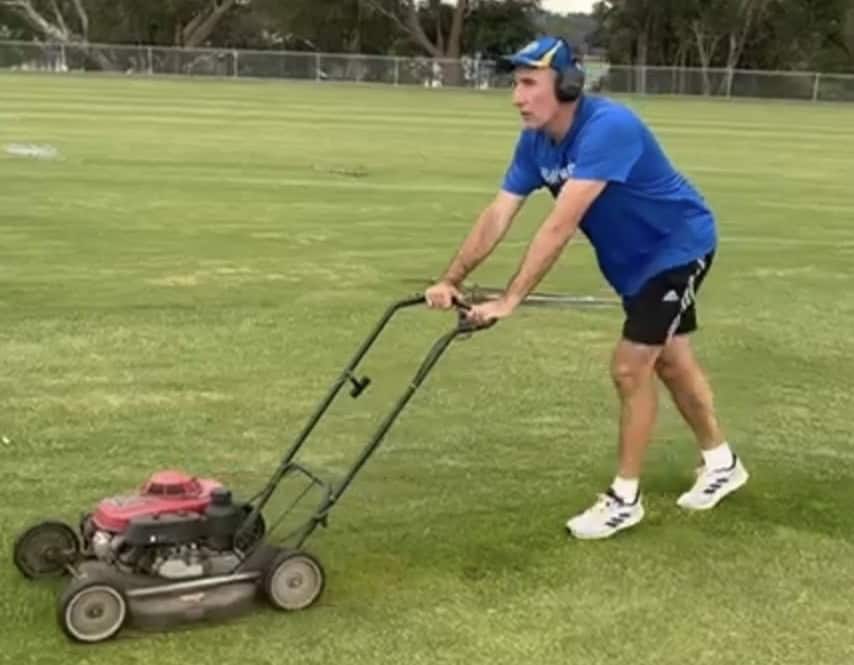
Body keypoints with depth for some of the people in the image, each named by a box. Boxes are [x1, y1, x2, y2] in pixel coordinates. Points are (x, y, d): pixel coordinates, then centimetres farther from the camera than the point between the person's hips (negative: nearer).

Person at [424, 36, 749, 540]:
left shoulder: (607, 127, -36)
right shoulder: (535, 142, -10)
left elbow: (560, 227, -42)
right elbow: (497, 216, -13)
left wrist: (510, 300, -44)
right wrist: (452, 280, -22)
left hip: (677, 247, -8)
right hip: (635, 259, 8)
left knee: (630, 367, -8)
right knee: (671, 361, 18)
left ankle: (625, 498, 7)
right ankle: (722, 462, 37)